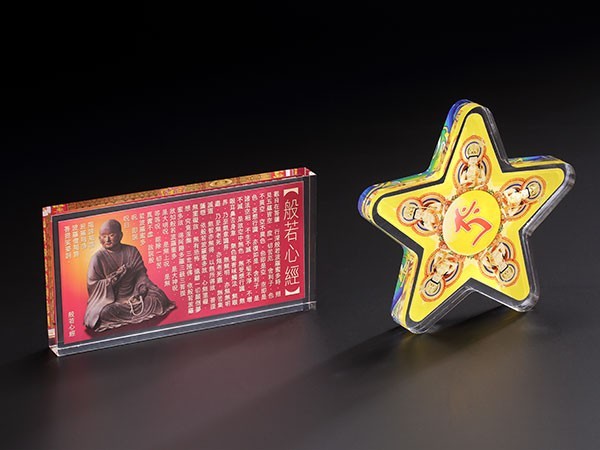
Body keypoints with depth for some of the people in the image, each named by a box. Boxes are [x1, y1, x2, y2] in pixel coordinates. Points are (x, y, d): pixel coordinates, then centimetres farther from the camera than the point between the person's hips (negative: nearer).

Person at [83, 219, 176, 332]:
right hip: (108, 298, -3)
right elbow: (92, 284, -9)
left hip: (133, 294, 3)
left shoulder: (132, 251, 3)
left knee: (159, 297, -18)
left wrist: (142, 288, -15)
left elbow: (141, 274, 5)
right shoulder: (98, 258, -6)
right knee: (105, 313, -36)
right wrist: (115, 277, -18)